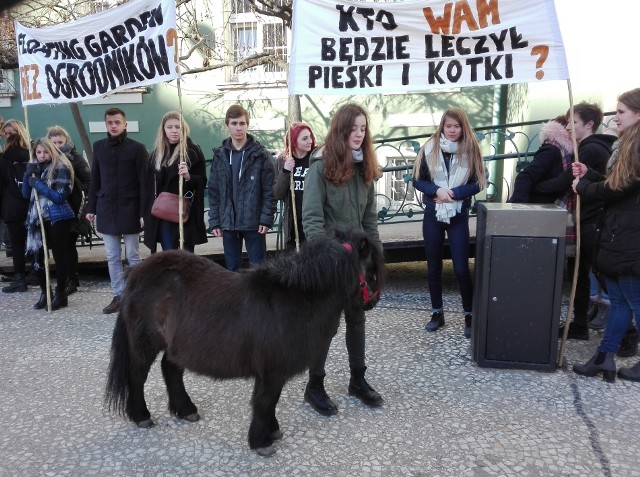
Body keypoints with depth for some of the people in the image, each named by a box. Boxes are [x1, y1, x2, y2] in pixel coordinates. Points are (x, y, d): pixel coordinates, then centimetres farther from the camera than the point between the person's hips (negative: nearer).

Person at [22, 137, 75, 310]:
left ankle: (60, 294, 11)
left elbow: (60, 196, -14)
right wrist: (28, 175, -7)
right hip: (38, 219, 6)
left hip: (58, 218, -6)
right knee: (36, 255, 5)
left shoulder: (61, 168, -8)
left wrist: (38, 184, -18)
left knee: (59, 255, 2)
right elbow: (26, 194, 6)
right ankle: (44, 292, 20)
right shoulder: (35, 169, 11)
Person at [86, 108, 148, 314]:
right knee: (112, 257, 9)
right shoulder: (98, 147, 8)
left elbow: (144, 183, -8)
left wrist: (143, 212, -13)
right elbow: (95, 180, 12)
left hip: (129, 210, -4)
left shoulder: (137, 148, -5)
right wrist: (91, 208, 9)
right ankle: (118, 296, 18)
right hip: (106, 209, 4)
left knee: (133, 257, 4)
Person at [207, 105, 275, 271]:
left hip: (254, 222, -3)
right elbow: (214, 192, 7)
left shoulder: (260, 154, -2)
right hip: (228, 223, 3)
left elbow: (269, 190, -5)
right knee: (232, 268, 12)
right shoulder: (219, 155, 7)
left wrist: (266, 219, -12)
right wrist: (214, 221, 1)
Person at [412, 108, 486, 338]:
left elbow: (477, 184, -4)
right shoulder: (430, 148, -2)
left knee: (461, 268, -1)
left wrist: (453, 193, -17)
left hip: (459, 217, -1)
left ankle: (469, 315, 16)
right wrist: (437, 190, -16)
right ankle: (437, 313, 25)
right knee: (433, 267, 10)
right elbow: (417, 180, 1)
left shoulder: (470, 149, -3)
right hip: (432, 215, 2)